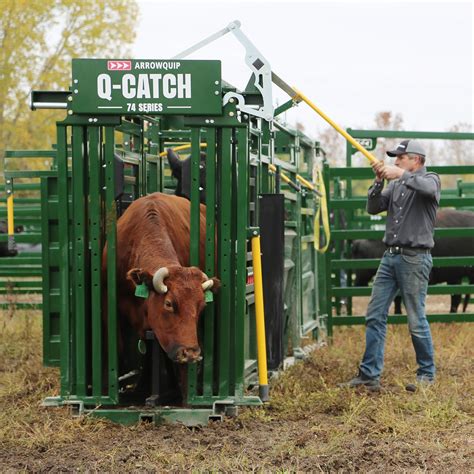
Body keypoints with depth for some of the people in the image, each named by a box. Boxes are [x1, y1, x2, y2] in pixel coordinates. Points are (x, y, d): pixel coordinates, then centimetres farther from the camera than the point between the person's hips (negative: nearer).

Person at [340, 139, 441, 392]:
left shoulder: (430, 179, -2)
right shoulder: (395, 185, 16)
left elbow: (428, 188, -26)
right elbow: (373, 208, 7)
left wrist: (401, 174, -30)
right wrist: (379, 181, -6)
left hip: (415, 259, -6)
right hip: (390, 257, 7)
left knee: (416, 320, -2)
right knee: (374, 316, 3)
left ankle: (427, 373, 12)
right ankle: (369, 375, 6)